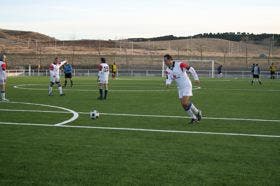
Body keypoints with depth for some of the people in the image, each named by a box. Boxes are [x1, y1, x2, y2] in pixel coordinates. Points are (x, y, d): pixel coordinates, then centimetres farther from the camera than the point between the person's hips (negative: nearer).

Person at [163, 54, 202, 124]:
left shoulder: (180, 64, -20)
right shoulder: (169, 68, 1)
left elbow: (191, 69, -11)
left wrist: (196, 78, -4)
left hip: (187, 86, -7)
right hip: (180, 88, 7)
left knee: (185, 103, -17)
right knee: (183, 105, 3)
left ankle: (197, 112, 6)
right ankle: (194, 118, 18)